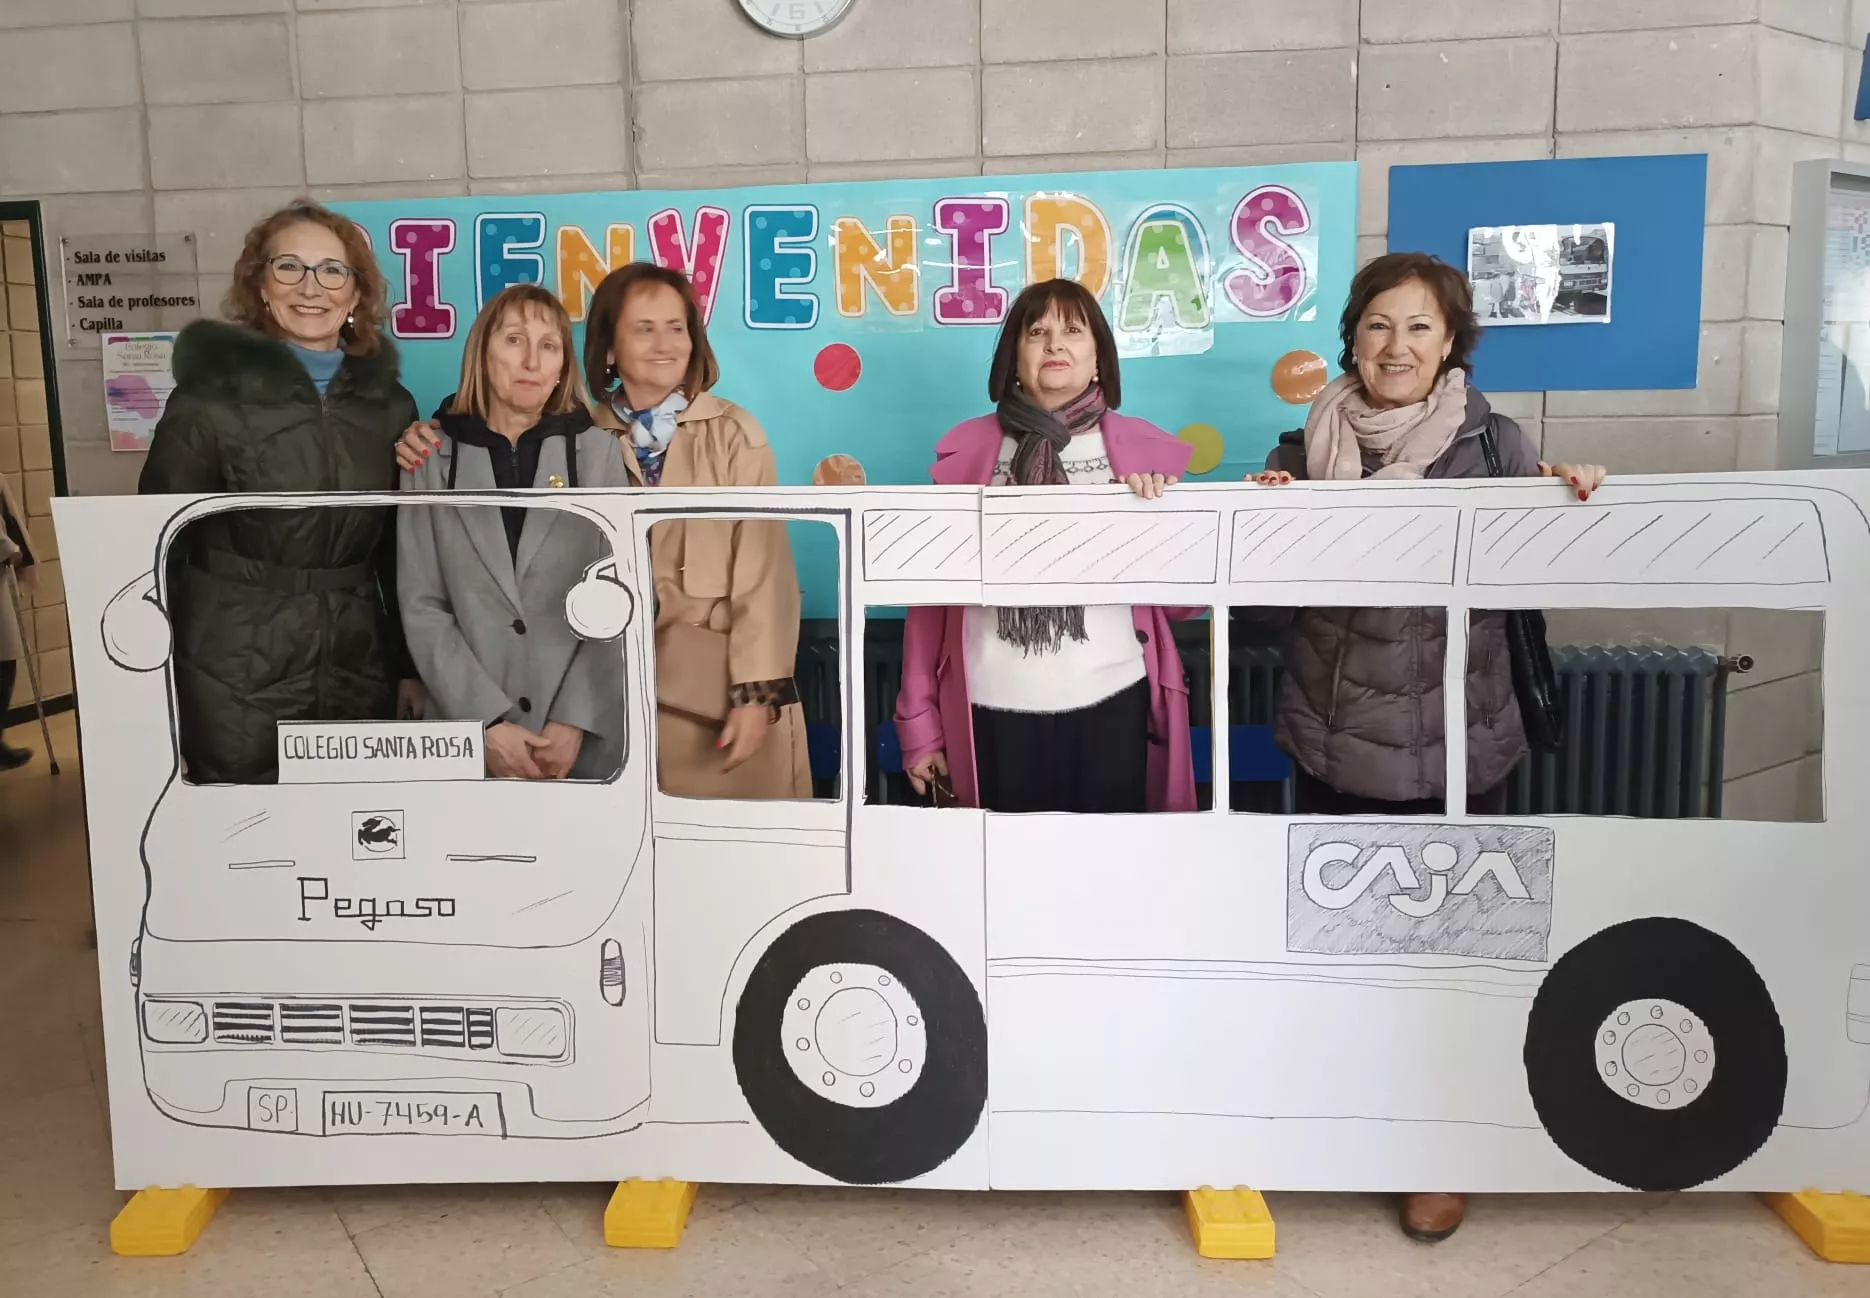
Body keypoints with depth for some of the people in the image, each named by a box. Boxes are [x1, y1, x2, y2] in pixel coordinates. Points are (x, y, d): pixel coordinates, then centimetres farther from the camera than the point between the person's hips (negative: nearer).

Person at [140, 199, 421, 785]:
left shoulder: (391, 405, 6)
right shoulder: (209, 400, -5)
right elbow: (156, 553, -5)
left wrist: (412, 668, 10)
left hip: (361, 681, 4)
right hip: (234, 688, -3)